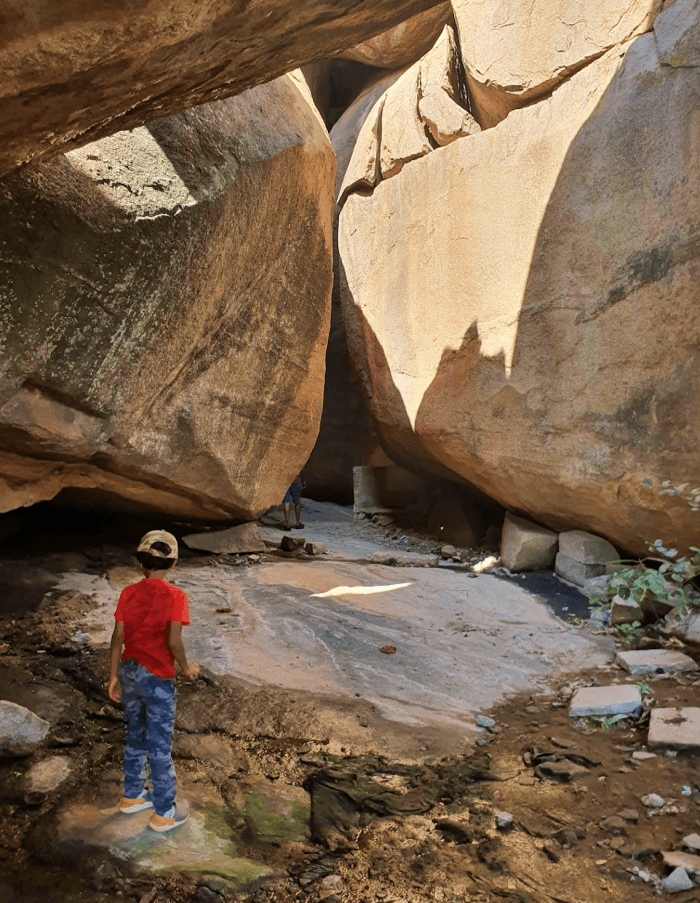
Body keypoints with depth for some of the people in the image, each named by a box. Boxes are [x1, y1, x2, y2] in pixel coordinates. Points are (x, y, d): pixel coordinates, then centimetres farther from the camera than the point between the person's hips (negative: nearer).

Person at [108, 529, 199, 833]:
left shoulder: (128, 593, -2)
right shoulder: (175, 596, -16)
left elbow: (117, 638, -1)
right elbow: (173, 641, -23)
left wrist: (114, 676, 8)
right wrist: (187, 668, -6)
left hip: (129, 672, 5)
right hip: (158, 679, -5)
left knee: (136, 736, 23)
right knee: (160, 745, 6)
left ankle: (133, 796, 38)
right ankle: (164, 813, 18)